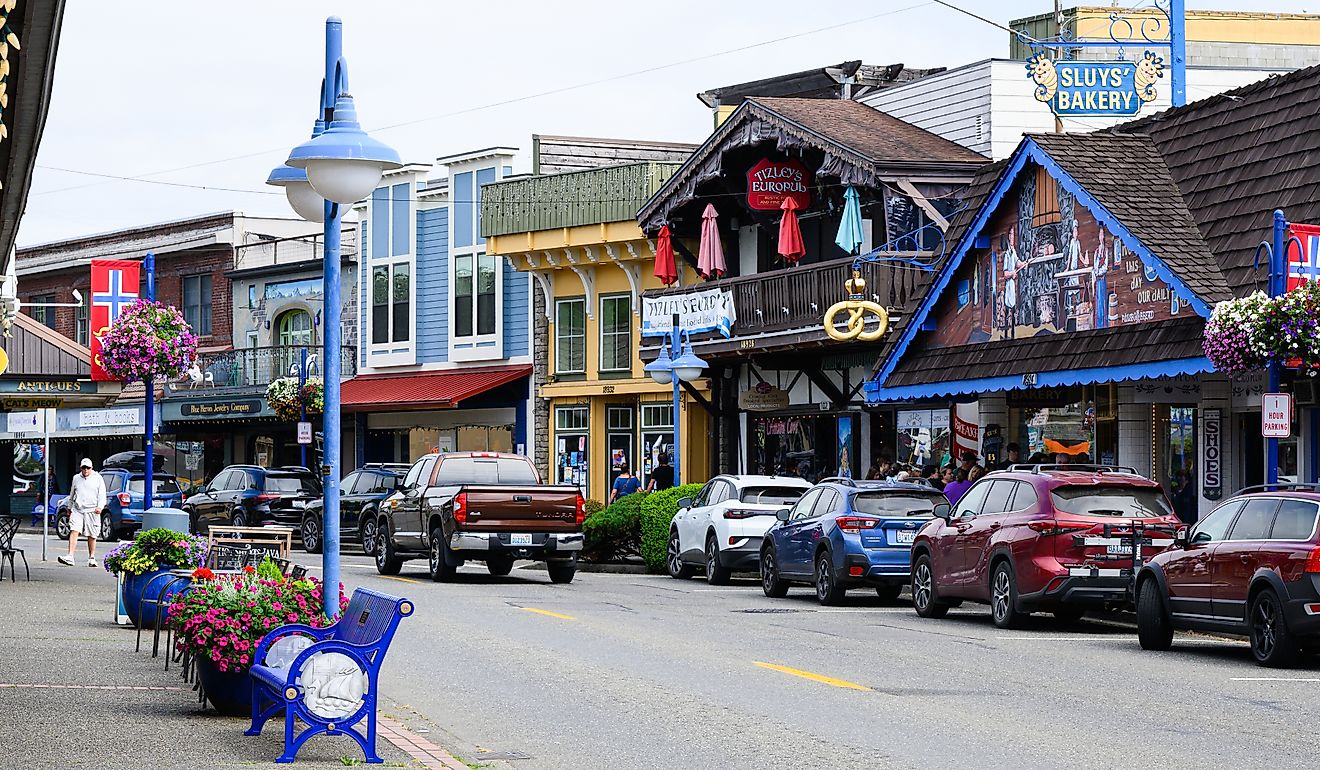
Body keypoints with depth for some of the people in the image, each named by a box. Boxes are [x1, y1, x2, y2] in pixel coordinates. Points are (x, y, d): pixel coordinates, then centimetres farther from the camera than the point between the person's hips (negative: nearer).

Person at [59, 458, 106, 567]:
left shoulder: (98, 478, 5)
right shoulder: (76, 478, 14)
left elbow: (102, 494, 0)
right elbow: (72, 495, 25)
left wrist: (100, 506, -14)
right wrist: (70, 508, 26)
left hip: (92, 511, -2)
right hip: (77, 510, 2)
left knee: (91, 536, 3)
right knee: (73, 531, -12)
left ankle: (91, 558, 15)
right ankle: (70, 557, -19)